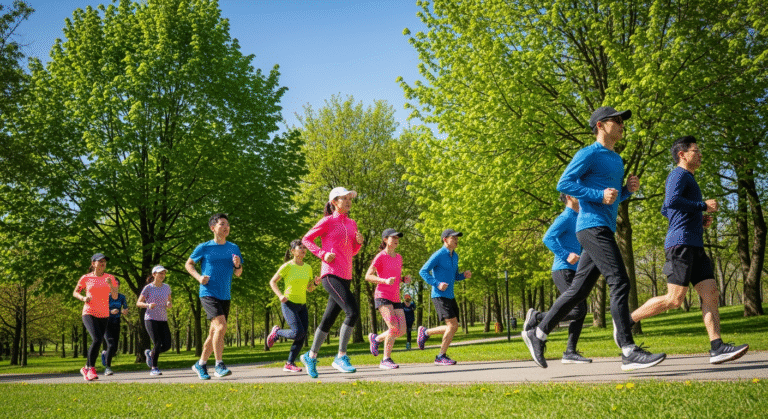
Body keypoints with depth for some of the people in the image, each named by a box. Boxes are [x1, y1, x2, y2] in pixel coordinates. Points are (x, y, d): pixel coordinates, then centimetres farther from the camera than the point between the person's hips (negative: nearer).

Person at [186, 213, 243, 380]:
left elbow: (238, 274, 15)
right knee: (221, 326, -22)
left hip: (225, 296, 5)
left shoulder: (234, 248, 9)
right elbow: (188, 264, 9)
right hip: (208, 293, -5)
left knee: (214, 333, 11)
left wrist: (238, 265, -8)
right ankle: (219, 365, -15)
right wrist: (199, 277, -8)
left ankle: (200, 364, 27)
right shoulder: (204, 247, -2)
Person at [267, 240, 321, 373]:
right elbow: (272, 282, -3)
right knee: (298, 333, -20)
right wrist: (280, 295, -18)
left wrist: (316, 283, -7)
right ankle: (277, 332, 9)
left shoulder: (308, 268, 7)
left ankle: (289, 364, 7)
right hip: (288, 304, -6)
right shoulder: (287, 266, -10)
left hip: (302, 305, 6)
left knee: (302, 337, -3)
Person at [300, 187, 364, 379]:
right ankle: (341, 357, -12)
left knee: (329, 319, 10)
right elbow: (306, 239, 3)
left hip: (345, 276, 7)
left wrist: (359, 242, 3)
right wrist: (322, 254, -10)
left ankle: (311, 356, 24)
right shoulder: (327, 221, -2)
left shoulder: (352, 224, 17)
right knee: (352, 312, -20)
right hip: (331, 274, -7)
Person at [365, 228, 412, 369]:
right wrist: (385, 281, -23)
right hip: (382, 297, -7)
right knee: (394, 327, -20)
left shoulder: (398, 257, 16)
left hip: (395, 299, 7)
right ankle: (386, 360, -8)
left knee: (402, 330, -2)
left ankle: (376, 338, 23)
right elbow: (368, 276, -9)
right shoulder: (380, 257, -5)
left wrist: (405, 279, 4)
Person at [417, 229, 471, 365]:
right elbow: (423, 272, -13)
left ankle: (425, 332, 24)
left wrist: (464, 275, 2)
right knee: (452, 325, -16)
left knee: (453, 328, 6)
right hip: (439, 296, -8)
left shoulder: (455, 256, 15)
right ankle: (441, 356, -4)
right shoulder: (438, 255, -10)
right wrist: (437, 284, -23)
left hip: (450, 296, 8)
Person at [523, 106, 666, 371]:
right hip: (592, 226, -9)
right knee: (620, 283, -15)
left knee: (579, 290, 8)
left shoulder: (617, 160, 24)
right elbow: (563, 184, -12)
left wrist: (628, 190, 9)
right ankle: (629, 352, -14)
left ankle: (537, 334, 16)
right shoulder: (588, 154, -3)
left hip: (605, 230, 9)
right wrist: (599, 195, -18)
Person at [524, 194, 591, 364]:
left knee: (581, 311, 4)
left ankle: (570, 352, 5)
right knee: (577, 310, -15)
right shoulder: (565, 218, -8)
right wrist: (566, 256, -26)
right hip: (563, 271, -9)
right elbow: (548, 238, -22)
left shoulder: (576, 219, 21)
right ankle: (536, 317, -2)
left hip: (573, 272, 9)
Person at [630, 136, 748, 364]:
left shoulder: (687, 178, 26)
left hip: (695, 247, 10)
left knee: (710, 294, -2)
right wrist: (703, 206, -12)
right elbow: (672, 201, -22)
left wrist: (700, 220, 22)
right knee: (674, 299, -12)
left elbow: (665, 210, 32)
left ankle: (717, 348, -8)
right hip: (681, 244, -10)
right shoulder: (678, 174, -4)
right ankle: (626, 321, -2)